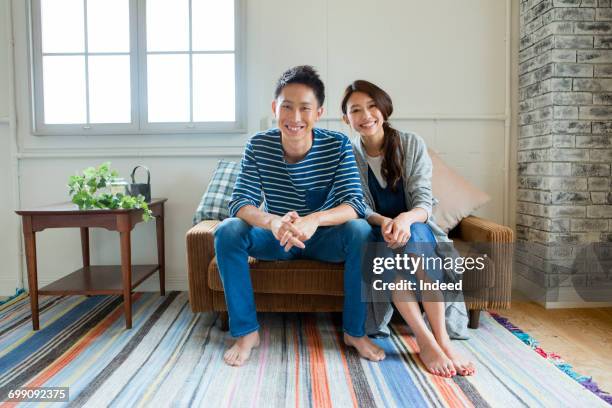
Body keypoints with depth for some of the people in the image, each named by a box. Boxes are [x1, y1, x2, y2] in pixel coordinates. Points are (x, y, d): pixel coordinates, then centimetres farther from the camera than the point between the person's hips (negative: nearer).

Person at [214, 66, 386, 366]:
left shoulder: (337, 145, -17)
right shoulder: (258, 146, -14)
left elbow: (354, 204, -25)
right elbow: (239, 203, -21)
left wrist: (313, 220, -47)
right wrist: (273, 222, -44)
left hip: (324, 238, -1)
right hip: (276, 238, 1)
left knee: (361, 232, -31)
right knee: (227, 231, -24)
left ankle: (355, 331, -12)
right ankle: (246, 331, -11)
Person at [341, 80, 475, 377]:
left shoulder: (412, 144, -4)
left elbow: (423, 201, -11)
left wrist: (406, 218, -36)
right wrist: (384, 222, -31)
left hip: (416, 229, 0)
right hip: (375, 235, 0)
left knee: (415, 233, -36)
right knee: (386, 245, -35)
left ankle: (442, 338, -36)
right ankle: (426, 340, -34)